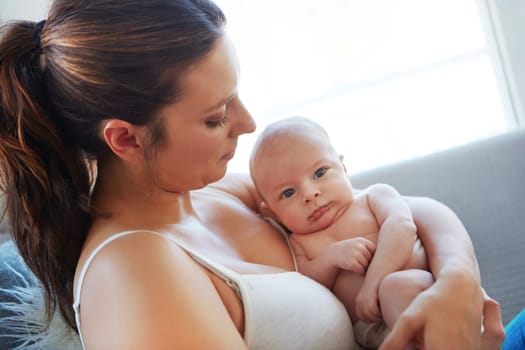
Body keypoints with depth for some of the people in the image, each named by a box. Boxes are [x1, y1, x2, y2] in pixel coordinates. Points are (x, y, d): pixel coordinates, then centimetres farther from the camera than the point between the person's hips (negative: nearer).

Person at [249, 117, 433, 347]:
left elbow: (401, 225, -8)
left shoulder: (374, 195, 12)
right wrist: (332, 258, -10)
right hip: (371, 326, 1)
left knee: (399, 285, -35)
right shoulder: (299, 243, 19)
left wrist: (375, 282, -21)